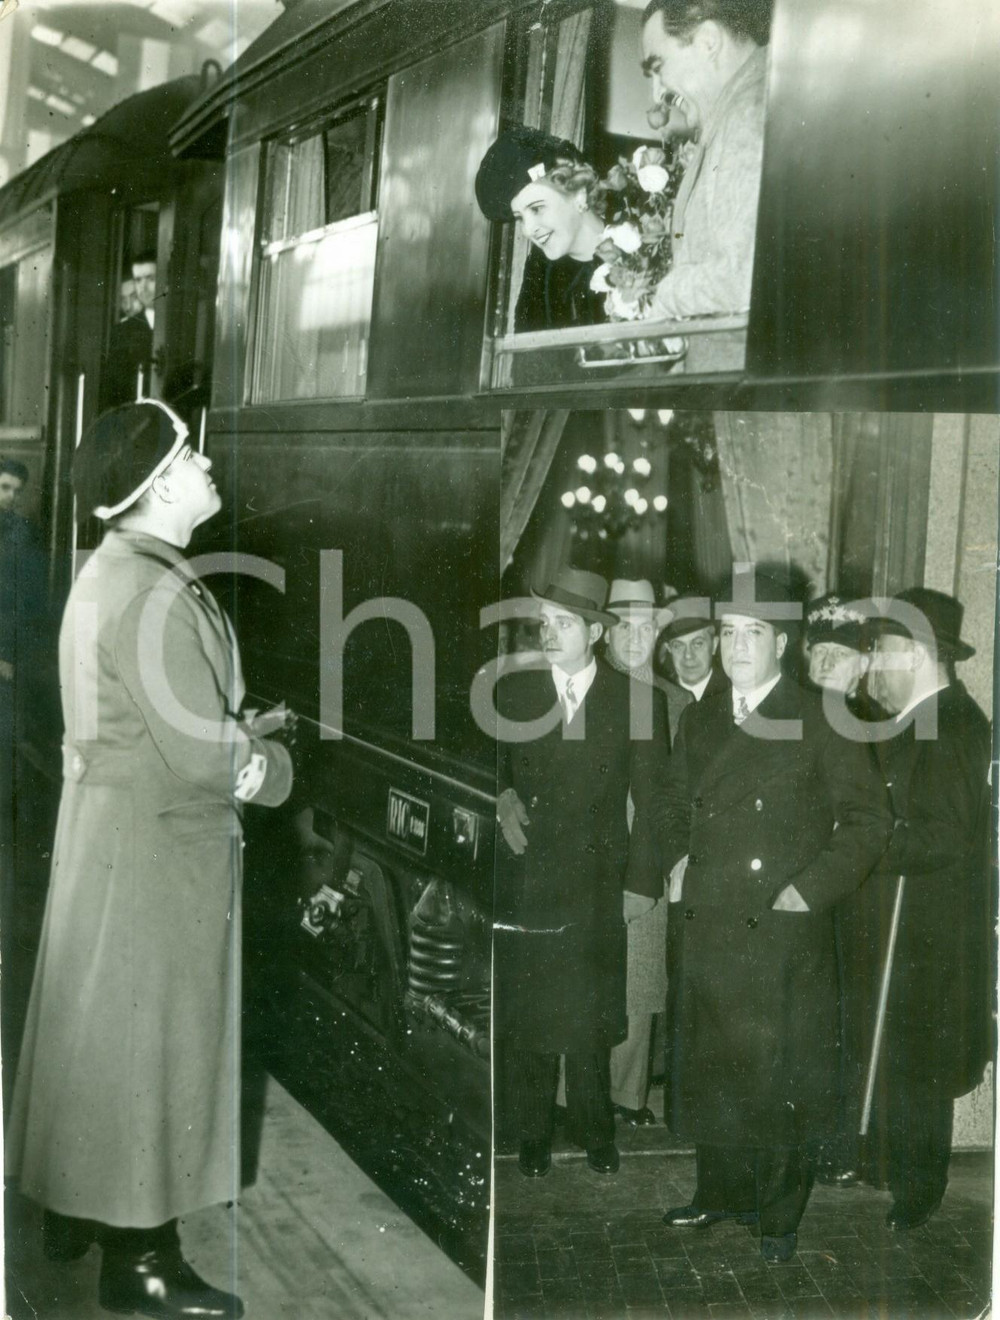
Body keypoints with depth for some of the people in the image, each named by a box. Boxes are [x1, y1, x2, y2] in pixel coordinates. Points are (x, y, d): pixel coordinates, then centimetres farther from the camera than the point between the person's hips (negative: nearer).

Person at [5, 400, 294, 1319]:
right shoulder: (153, 594, -23)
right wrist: (283, 766, -7)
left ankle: (76, 1208, 33)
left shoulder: (113, 571, 9)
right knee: (149, 1042, 0)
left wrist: (246, 733, 4)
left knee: (97, 1025, 19)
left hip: (111, 825, 10)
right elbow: (205, 756, -24)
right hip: (153, 844, -10)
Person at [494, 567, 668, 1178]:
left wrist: (642, 880, -1)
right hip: (523, 881, 1)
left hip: (595, 886, -1)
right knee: (524, 1018, 3)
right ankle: (534, 1136, 18)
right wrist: (503, 797, -5)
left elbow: (652, 798, 3)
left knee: (589, 1021, 2)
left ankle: (595, 1133, 20)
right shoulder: (512, 691, 5)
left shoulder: (633, 701, 1)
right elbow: (491, 764, 16)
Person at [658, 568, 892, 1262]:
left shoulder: (820, 723, -5)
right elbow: (677, 802, 26)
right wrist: (679, 860, 9)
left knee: (780, 1075, 2)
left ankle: (780, 1214, 17)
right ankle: (720, 1193, 29)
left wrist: (810, 890, -11)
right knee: (710, 1068, 12)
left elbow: (868, 820, -4)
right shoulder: (700, 720, 12)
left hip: (784, 934, -5)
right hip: (706, 928, 5)